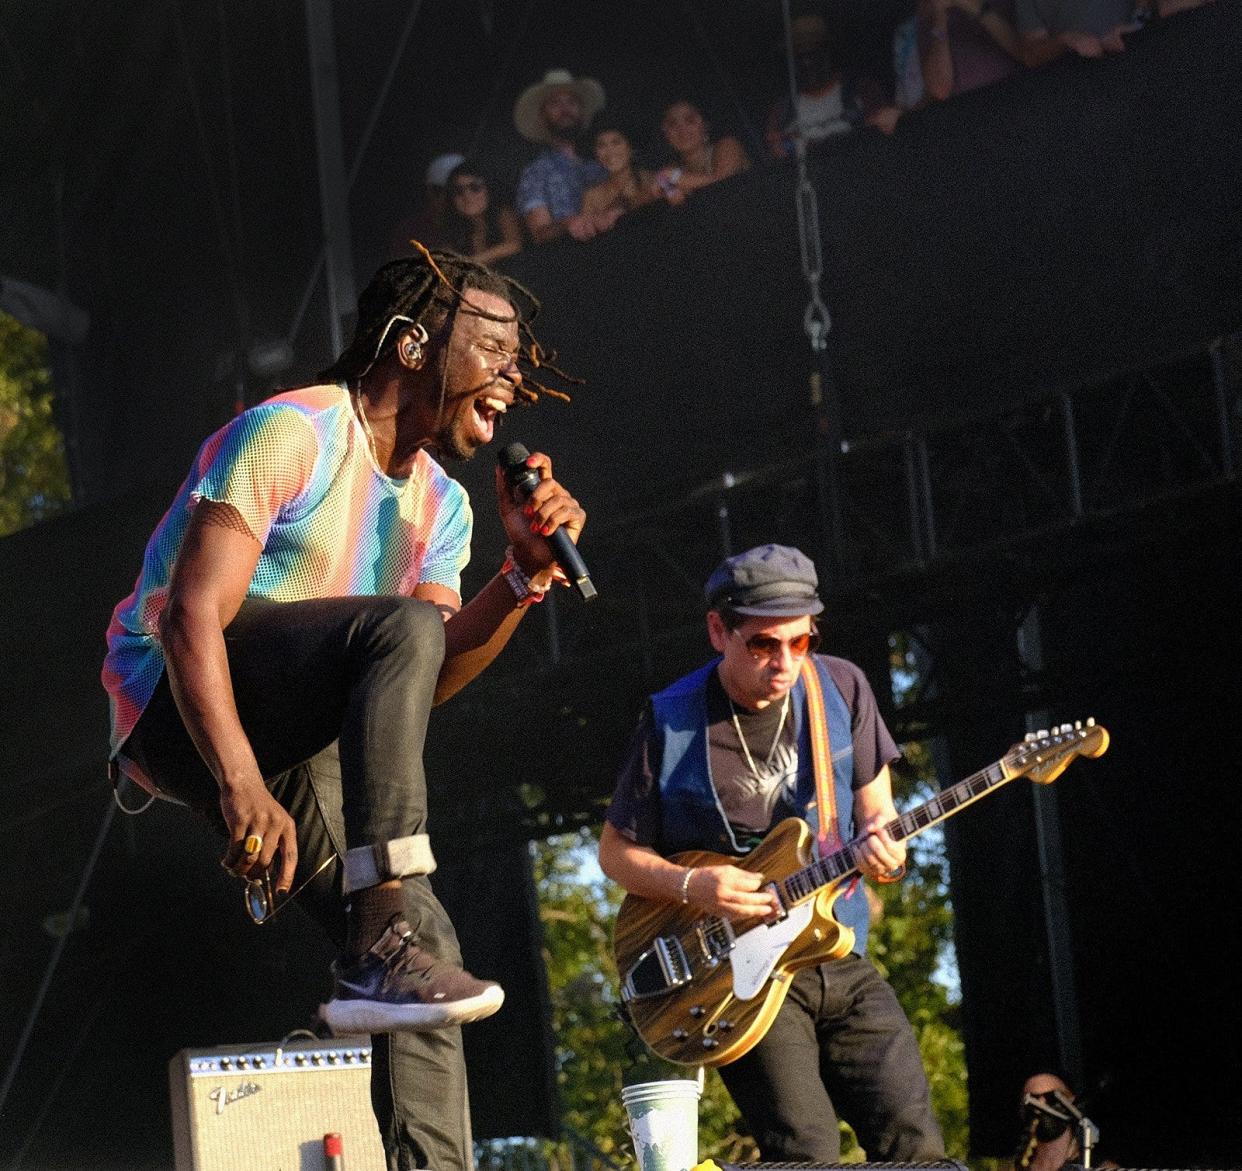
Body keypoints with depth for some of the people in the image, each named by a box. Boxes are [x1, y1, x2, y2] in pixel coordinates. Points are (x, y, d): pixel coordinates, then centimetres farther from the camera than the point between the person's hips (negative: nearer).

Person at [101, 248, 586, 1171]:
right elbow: (193, 615, -25)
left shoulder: (440, 503, 13)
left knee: (425, 962, -7)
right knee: (399, 626, -32)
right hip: (175, 708, -8)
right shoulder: (292, 435, -14)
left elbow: (430, 680, 1)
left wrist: (527, 574, -13)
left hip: (296, 743, 9)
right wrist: (240, 782, -37)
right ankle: (390, 939, -37)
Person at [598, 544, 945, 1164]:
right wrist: (691, 885, -16)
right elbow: (616, 849, 2)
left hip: (840, 961, 4)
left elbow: (874, 810, 11)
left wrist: (879, 844, -13)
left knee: (914, 1142, -6)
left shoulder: (841, 689, 1)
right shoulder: (672, 723, -8)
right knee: (808, 1153, -17)